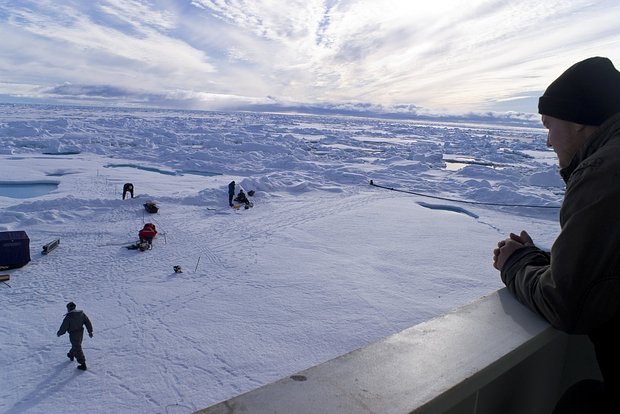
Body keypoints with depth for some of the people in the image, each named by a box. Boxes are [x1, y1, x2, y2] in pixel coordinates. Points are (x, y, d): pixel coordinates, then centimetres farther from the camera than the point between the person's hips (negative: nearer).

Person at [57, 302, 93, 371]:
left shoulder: (68, 317, -20)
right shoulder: (81, 313, -3)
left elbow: (63, 327, -12)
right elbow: (88, 322, 2)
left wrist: (59, 333, 8)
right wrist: (90, 331, 11)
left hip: (73, 334, -7)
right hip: (80, 332, 7)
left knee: (77, 349, 0)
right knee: (76, 345, 30)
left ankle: (83, 364, 2)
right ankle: (71, 355, 56)